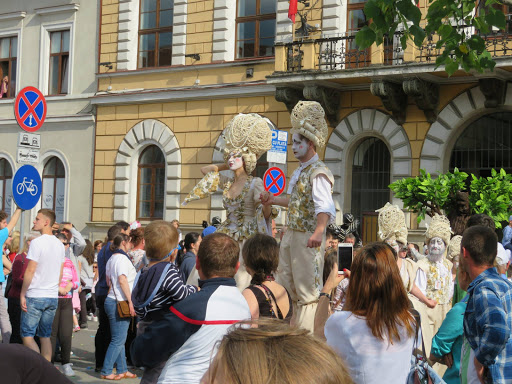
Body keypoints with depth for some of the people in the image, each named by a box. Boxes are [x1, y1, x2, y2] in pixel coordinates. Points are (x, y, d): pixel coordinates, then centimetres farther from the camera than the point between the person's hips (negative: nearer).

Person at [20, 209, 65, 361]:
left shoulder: (37, 242, -13)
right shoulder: (59, 245, 10)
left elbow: (30, 271, -15)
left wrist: (22, 294, -8)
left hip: (35, 296, -7)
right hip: (53, 297, 7)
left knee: (27, 335, -3)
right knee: (45, 336, 11)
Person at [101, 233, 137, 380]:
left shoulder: (111, 259, 17)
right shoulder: (122, 258, -12)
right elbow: (122, 280, -21)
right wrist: (130, 301, -21)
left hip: (112, 300, 10)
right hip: (119, 302, -10)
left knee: (120, 339, 13)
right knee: (118, 339, -6)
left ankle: (122, 370, 18)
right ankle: (106, 372, -3)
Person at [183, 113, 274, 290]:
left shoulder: (255, 184, -7)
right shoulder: (226, 182, 11)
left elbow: (266, 214, -12)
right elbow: (205, 169, 27)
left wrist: (267, 202, -31)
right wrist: (227, 166, 19)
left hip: (247, 240, -6)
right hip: (227, 236, 6)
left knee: (241, 287, -10)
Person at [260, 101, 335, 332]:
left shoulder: (318, 173, -16)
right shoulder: (299, 172, 14)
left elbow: (324, 206, -31)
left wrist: (319, 231, -46)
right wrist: (274, 200, 30)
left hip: (307, 238, -10)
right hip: (290, 235, 10)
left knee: (307, 292, -3)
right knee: (284, 286, 15)